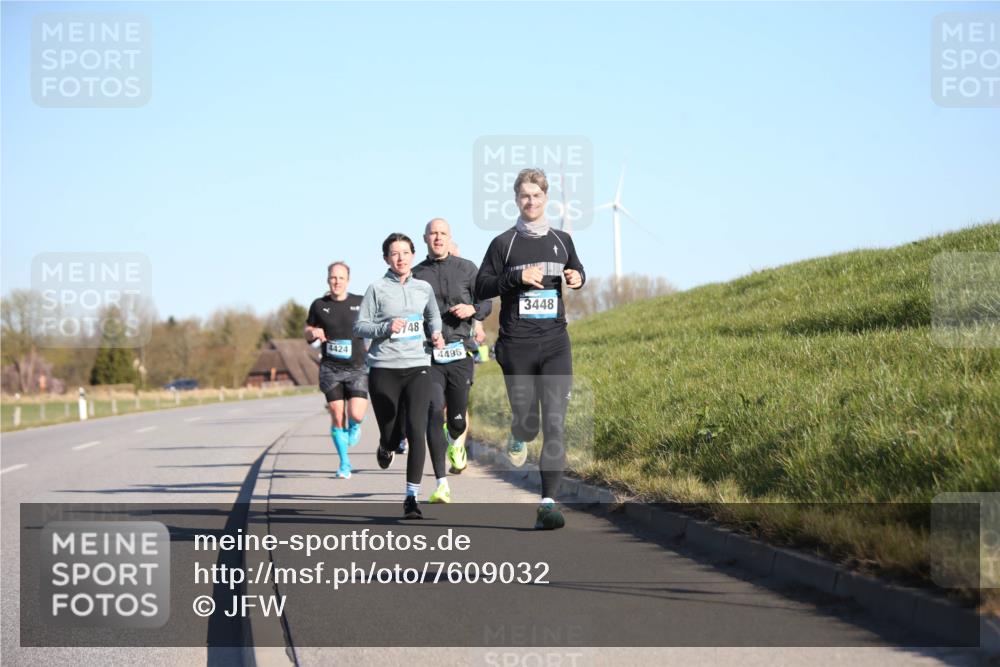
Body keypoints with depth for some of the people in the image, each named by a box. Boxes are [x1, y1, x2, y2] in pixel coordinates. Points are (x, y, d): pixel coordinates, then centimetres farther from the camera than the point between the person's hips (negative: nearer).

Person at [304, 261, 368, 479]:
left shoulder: (360, 303, 2)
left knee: (356, 414, -17)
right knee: (337, 417, -3)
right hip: (331, 369, 1)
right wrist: (314, 333, -6)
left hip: (357, 368, -1)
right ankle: (345, 463, 12)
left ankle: (354, 427, 22)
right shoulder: (319, 305, 6)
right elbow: (307, 333, 16)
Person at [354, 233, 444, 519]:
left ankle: (412, 496, -9)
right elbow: (359, 326, 0)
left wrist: (436, 333, 8)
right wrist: (386, 328, -16)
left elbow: (433, 316, 28)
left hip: (417, 367, 1)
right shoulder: (377, 289, 1)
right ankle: (386, 447, 46)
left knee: (416, 431, -13)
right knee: (390, 433, 5)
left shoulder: (424, 288, 10)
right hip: (383, 369, -1)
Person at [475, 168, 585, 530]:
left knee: (555, 423, -10)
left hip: (555, 343, 2)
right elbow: (480, 287, 0)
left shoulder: (561, 240, 11)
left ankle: (548, 504, -12)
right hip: (516, 346, -1)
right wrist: (517, 276, -14)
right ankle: (517, 438, 44)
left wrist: (578, 278, 4)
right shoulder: (504, 243, 2)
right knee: (527, 421, 4)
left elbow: (576, 269, 29)